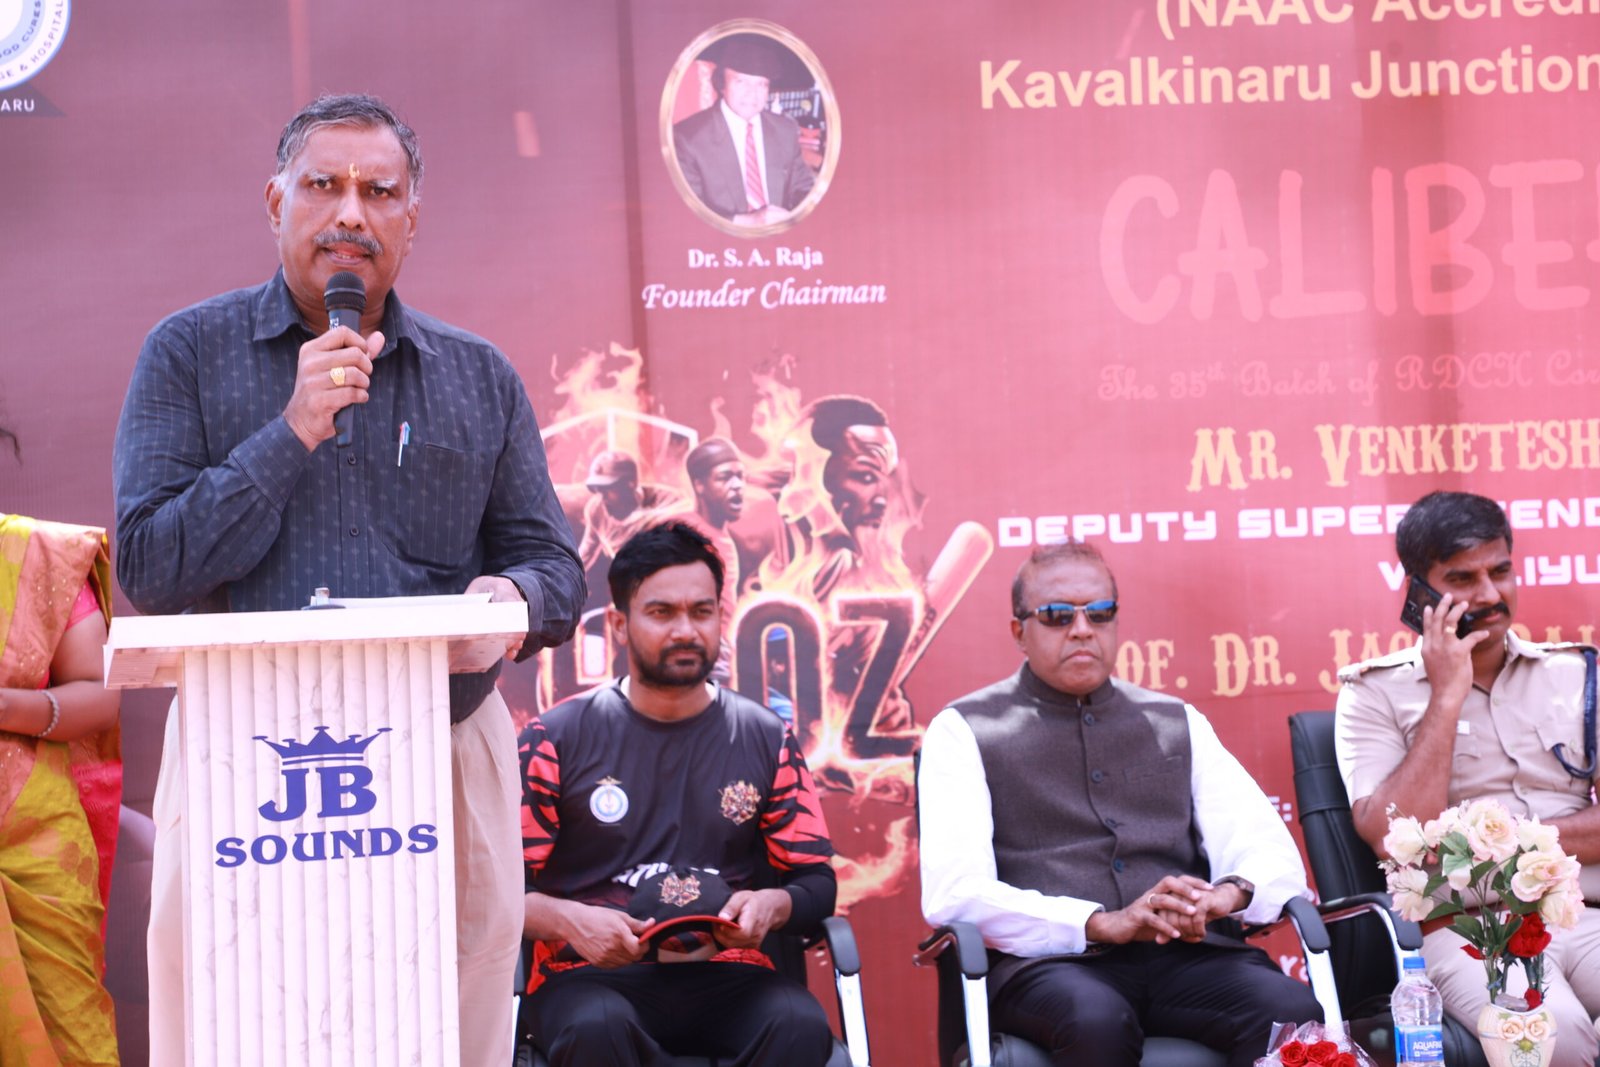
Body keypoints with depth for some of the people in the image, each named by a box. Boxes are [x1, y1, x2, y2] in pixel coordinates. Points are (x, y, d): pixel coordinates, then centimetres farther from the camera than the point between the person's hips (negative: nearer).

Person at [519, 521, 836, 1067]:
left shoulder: (766, 740, 13)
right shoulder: (558, 737, 6)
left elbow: (817, 882, 12)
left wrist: (772, 905, -11)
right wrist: (568, 920, -17)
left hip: (726, 975, 2)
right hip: (590, 975, -2)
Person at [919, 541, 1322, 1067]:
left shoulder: (1178, 723, 22)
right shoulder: (965, 730, 10)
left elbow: (1271, 852, 14)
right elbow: (953, 893, -4)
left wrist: (1228, 894, -11)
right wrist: (1104, 923, -16)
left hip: (1189, 954, 3)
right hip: (1051, 962, -3)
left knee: (1294, 1015, -29)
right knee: (1096, 1021, -38)